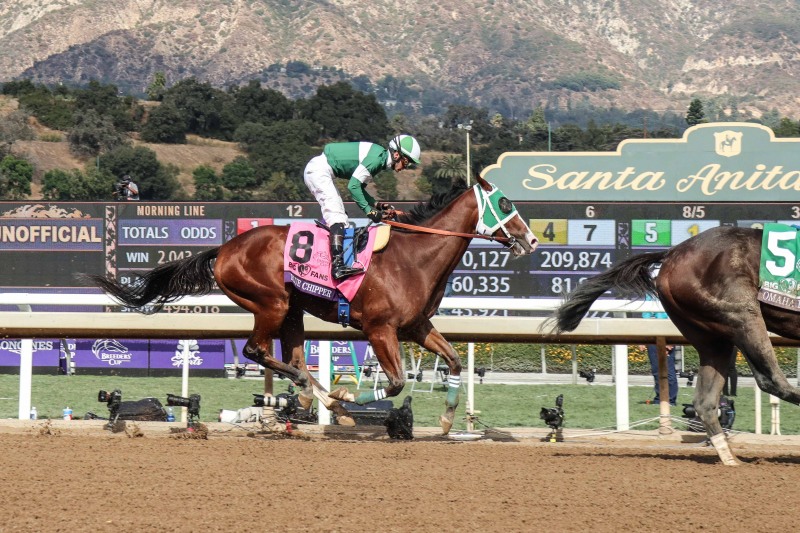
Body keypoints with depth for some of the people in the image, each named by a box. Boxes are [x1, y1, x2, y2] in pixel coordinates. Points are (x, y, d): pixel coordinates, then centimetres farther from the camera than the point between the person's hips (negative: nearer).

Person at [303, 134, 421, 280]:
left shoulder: (380, 160, 14)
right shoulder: (377, 157, -18)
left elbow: (359, 187, 19)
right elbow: (353, 185, -21)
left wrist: (376, 205, 7)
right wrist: (369, 210, -17)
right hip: (318, 170, -11)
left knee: (338, 214, 15)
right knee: (336, 213, -21)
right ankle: (338, 266, -35)